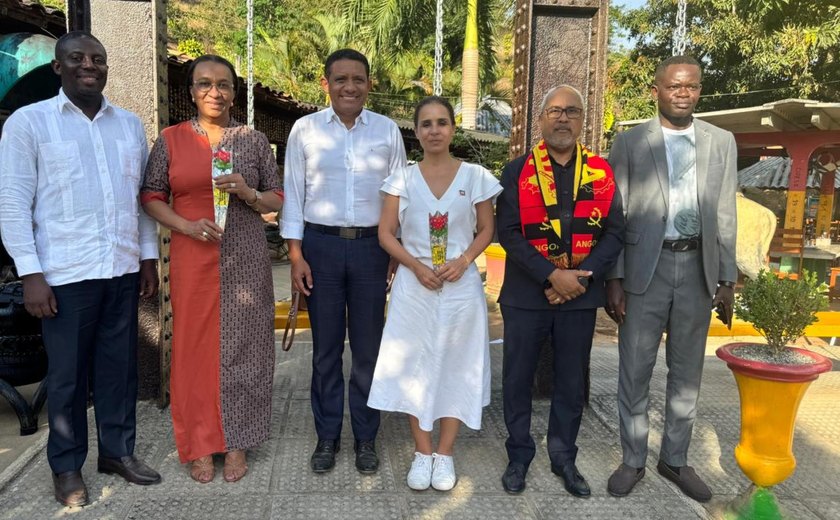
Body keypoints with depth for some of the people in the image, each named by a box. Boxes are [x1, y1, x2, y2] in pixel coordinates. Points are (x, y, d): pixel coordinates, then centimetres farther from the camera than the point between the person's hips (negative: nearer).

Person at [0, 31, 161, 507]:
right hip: (66, 273, -3)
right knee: (68, 373, 8)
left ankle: (118, 450, 29)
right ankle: (67, 466, 24)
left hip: (123, 269, 4)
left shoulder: (130, 124, 11)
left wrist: (149, 257, 10)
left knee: (120, 365, 12)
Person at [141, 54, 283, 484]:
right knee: (195, 346, 3)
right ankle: (200, 445, 19)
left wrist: (248, 193, -12)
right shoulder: (171, 139, 6)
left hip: (245, 259, 0)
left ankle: (236, 442, 19)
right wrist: (186, 225, -12)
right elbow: (151, 196, 5)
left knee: (241, 344, 4)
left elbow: (276, 199, 8)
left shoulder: (254, 140, 7)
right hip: (192, 258, 0)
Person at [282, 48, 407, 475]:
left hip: (372, 246, 1)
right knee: (326, 347, 8)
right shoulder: (305, 130, 2)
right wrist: (296, 255, -3)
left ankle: (366, 438, 23)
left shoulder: (388, 131, 4)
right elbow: (293, 194, 2)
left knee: (369, 347, 7)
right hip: (321, 245, 0)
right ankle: (327, 437, 24)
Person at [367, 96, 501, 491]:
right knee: (415, 365, 4)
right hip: (414, 285, 1)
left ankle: (444, 453, 21)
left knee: (456, 364, 6)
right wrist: (417, 266, -13)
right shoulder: (402, 178, 3)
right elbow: (386, 233, 1)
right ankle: (422, 452, 21)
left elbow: (487, 229, 6)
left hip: (461, 285, 0)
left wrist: (463, 260, -12)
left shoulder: (475, 177, 1)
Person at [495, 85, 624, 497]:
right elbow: (508, 232, -10)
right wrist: (551, 276, -18)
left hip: (580, 295, 2)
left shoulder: (601, 172, 5)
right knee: (518, 378, 8)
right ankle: (519, 456, 26)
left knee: (572, 380, 12)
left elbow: (614, 232, 1)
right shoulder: (518, 171, -2)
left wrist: (583, 277, -13)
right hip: (526, 293, -1)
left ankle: (564, 458, 29)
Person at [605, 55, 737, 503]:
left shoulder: (722, 142, 7)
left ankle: (675, 459, 29)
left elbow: (725, 216, 7)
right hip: (645, 268, -2)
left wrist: (727, 278, 4)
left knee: (686, 373, 12)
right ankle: (632, 461, 22)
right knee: (634, 372, 6)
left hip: (698, 268, 3)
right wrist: (613, 279, -8)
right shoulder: (630, 143, -1)